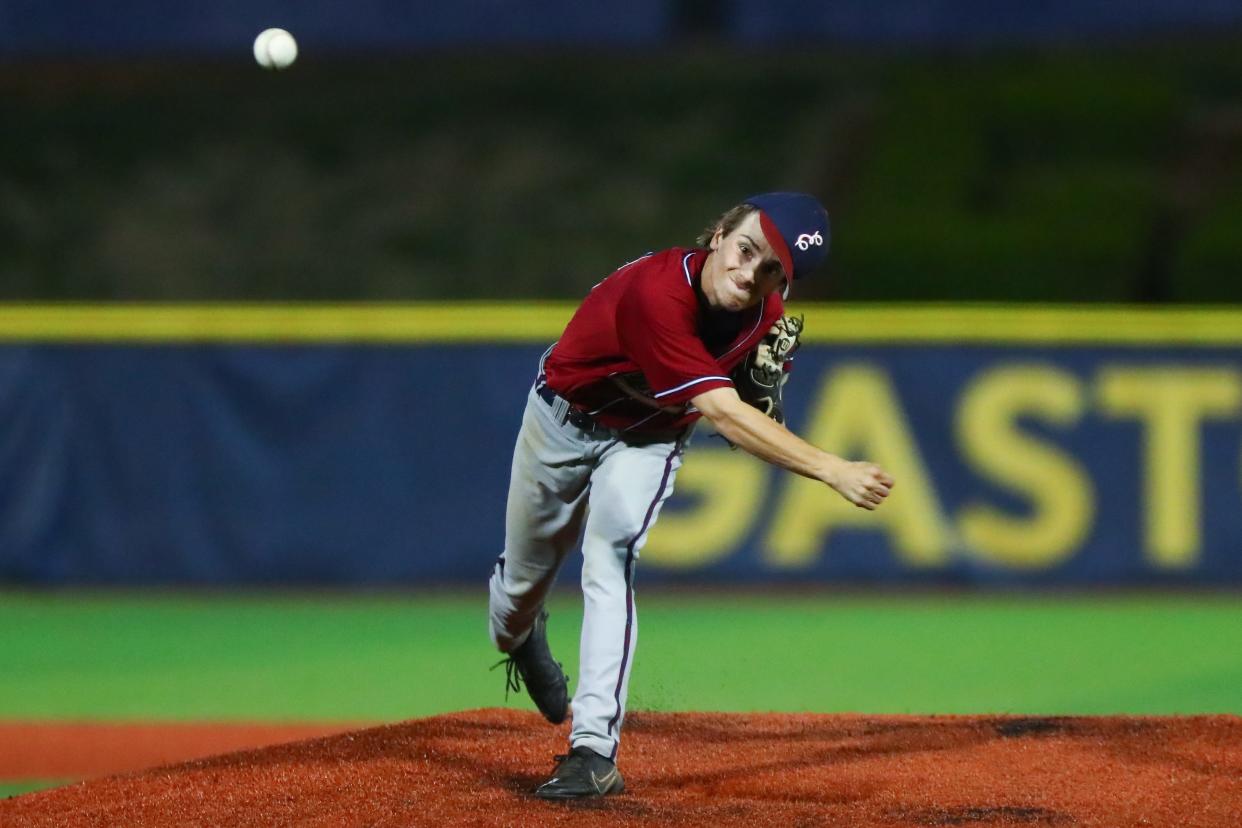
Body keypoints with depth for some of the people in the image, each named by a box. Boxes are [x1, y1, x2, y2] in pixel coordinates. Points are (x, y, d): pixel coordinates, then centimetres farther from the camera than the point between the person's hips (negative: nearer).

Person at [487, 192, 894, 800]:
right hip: (563, 421, -2)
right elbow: (722, 413, -49)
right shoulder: (655, 292, -43)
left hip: (647, 439, 2)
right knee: (525, 574, 17)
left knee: (612, 561, -23)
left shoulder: (766, 317, -21)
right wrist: (831, 470, -56)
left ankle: (594, 747, -27)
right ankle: (516, 636, 56)